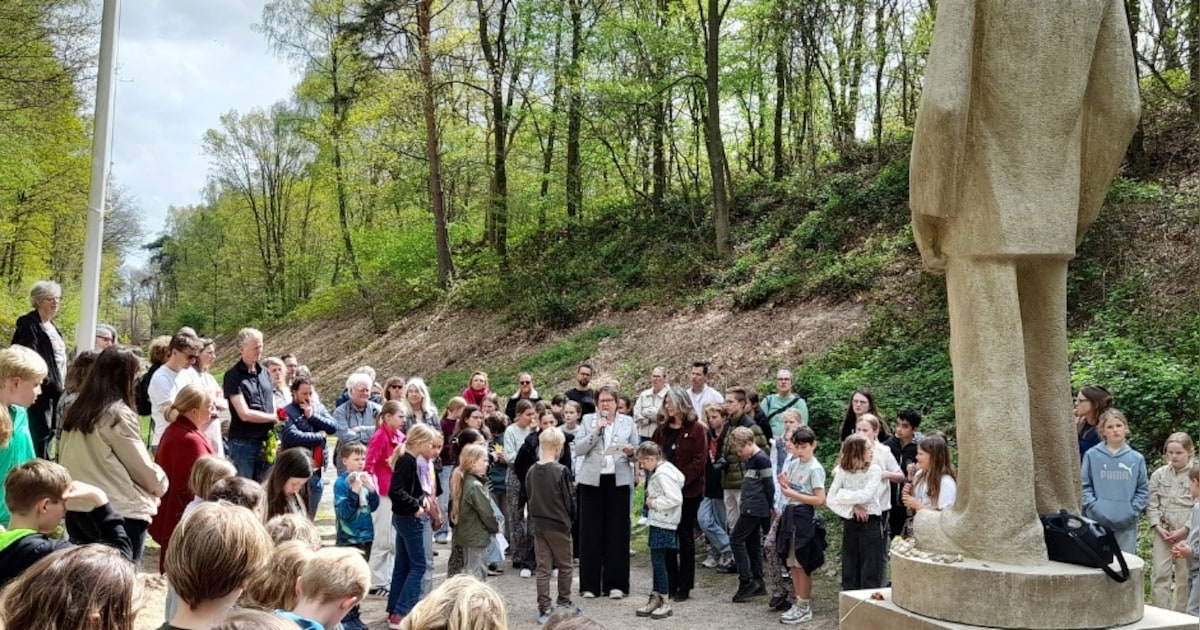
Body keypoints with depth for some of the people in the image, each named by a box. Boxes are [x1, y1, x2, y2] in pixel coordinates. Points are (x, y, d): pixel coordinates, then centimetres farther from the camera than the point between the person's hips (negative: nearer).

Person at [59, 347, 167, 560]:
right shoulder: (119, 415, -12)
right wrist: (160, 484, 13)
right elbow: (142, 466, -5)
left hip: (76, 510, 7)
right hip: (119, 513, -7)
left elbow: (64, 458, 12)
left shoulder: (76, 412, 8)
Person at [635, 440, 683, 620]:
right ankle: (656, 599, 22)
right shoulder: (658, 471, 11)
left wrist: (654, 503, -16)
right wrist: (652, 500, 9)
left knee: (658, 561, -4)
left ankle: (665, 603, 5)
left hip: (663, 524, -10)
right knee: (657, 561, 14)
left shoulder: (663, 474, -19)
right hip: (658, 522, 10)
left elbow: (675, 499, -25)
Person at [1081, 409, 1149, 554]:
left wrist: (1132, 511, -5)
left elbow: (1143, 490, 6)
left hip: (1126, 525, 1)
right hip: (1097, 522, -1)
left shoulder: (1137, 459, 5)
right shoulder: (1092, 455, 0)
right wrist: (1094, 507, -11)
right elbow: (1084, 486, 1)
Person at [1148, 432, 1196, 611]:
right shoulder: (1159, 474, 7)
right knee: (1160, 573, -2)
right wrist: (1158, 527, -5)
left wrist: (1184, 530, -11)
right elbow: (1152, 504, 8)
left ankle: (1180, 615, 15)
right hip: (1163, 531, 2)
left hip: (1187, 533, -2)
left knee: (1184, 575, 5)